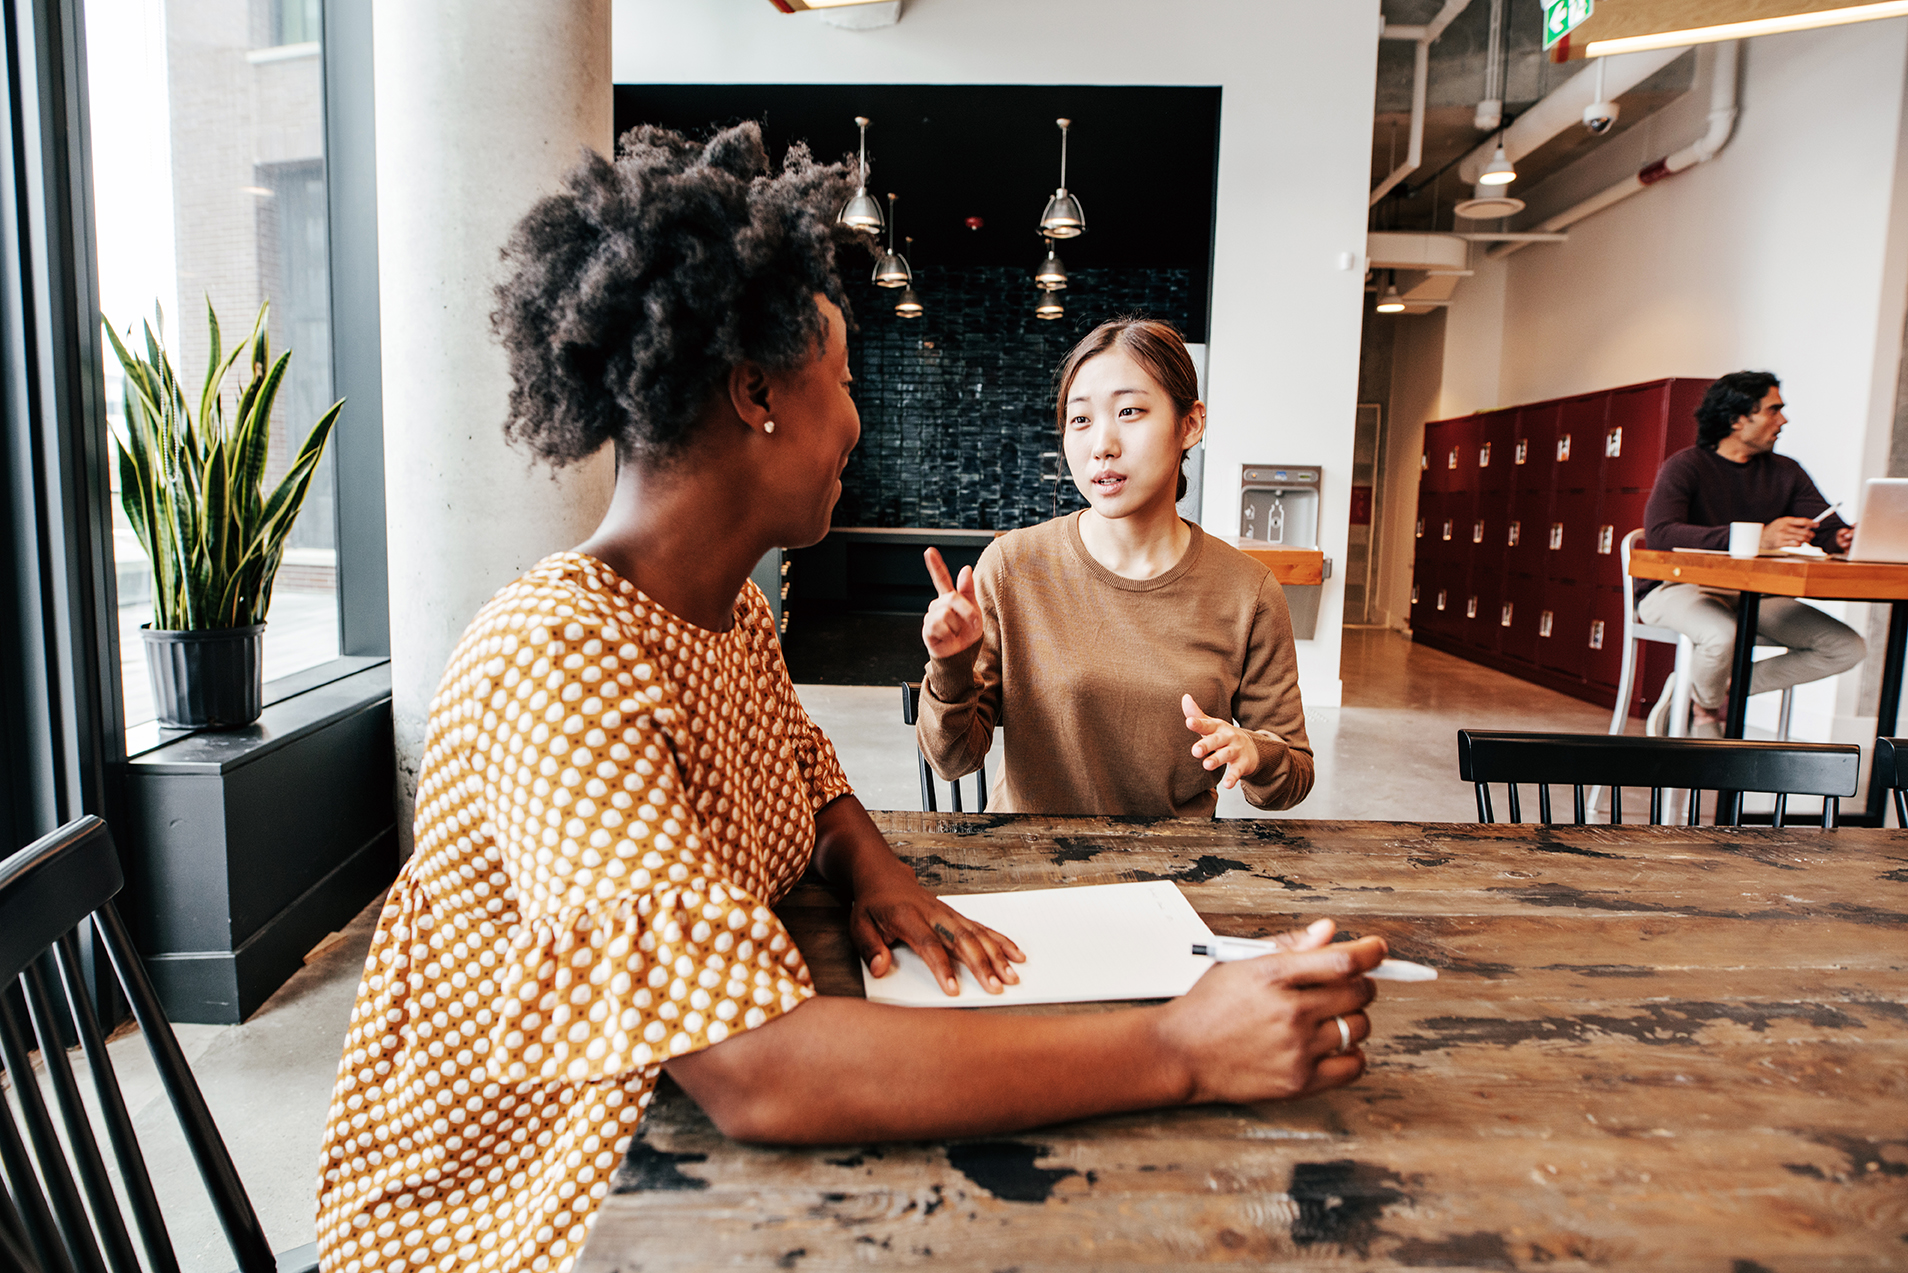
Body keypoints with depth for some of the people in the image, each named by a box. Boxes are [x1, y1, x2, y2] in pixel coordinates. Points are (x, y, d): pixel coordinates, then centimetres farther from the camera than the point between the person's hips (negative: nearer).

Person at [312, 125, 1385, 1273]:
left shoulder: (735, 607, -1)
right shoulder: (552, 665, -30)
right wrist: (1178, 1053, -34)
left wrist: (875, 873, -6)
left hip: (678, 1127, 7)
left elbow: (808, 773, 16)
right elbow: (756, 1072, -36)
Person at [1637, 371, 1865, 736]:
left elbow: (1829, 530, 5)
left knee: (1848, 647, -9)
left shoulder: (1785, 473, 12)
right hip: (1678, 588, -6)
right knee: (1723, 634, -37)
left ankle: (1725, 690, -1)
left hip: (1751, 595, 6)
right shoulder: (1685, 466, -8)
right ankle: (1706, 716, -4)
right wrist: (1755, 538, -33)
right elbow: (1659, 534, -26)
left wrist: (1846, 538, -22)